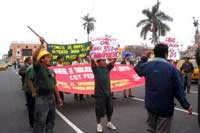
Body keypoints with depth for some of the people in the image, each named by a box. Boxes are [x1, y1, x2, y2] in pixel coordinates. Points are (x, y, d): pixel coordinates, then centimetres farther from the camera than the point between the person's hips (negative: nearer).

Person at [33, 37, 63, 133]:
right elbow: (34, 56, -27)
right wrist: (42, 44, -28)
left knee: (51, 120, 19)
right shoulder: (38, 68, -7)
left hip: (51, 97, 7)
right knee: (40, 122, -1)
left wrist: (58, 98, 15)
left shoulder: (51, 71, 12)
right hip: (41, 98, -7)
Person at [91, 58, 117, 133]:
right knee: (99, 110, 4)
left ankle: (109, 123, 32)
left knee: (109, 109, 14)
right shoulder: (96, 68, -4)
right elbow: (92, 62, -19)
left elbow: (113, 61, 3)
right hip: (99, 93, -4)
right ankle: (99, 124, 22)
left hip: (108, 92, 5)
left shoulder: (108, 68, 8)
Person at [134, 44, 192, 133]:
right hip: (165, 107, -4)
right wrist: (186, 105, -4)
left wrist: (144, 58, 26)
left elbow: (137, 68, 20)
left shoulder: (147, 65, -4)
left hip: (150, 105, 4)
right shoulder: (172, 68, -14)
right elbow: (178, 90, -13)